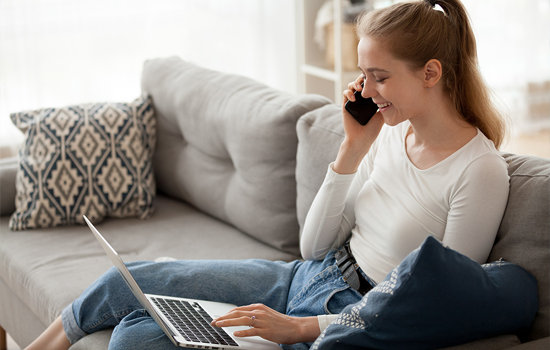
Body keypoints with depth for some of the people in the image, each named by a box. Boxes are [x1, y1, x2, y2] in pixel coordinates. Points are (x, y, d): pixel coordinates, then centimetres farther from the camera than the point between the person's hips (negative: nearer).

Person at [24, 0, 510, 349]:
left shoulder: (479, 172, -18)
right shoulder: (390, 133, 4)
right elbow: (314, 246, 6)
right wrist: (353, 148, -5)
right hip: (304, 281, 7)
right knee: (126, 282, -2)